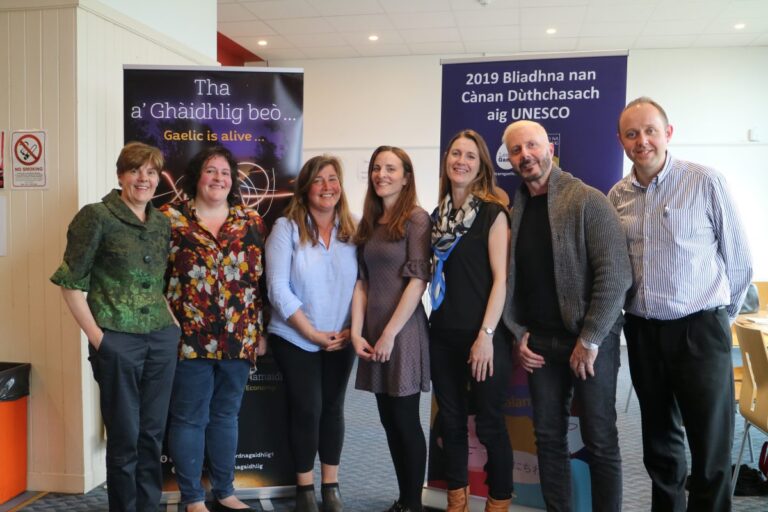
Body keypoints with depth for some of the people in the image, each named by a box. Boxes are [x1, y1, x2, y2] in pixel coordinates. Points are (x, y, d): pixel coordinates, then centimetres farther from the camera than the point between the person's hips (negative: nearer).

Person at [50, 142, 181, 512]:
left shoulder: (162, 223, 10)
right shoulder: (96, 217, -7)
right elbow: (71, 282, -8)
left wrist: (173, 321, 7)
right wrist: (96, 335, -11)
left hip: (162, 339, 5)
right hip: (118, 341, -5)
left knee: (153, 432, 13)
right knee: (125, 435, 5)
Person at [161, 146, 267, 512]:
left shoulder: (251, 222, 8)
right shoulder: (169, 218, -2)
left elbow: (261, 279, 9)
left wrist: (261, 331, 7)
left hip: (239, 339, 4)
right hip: (190, 338, -3)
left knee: (226, 415, 15)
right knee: (190, 418, 7)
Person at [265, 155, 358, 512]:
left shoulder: (352, 230, 2)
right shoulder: (286, 228, -9)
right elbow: (278, 288, -14)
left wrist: (352, 329, -7)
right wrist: (312, 333, -15)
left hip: (341, 341, 3)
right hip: (295, 340, -3)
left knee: (333, 409, 11)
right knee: (307, 410, 2)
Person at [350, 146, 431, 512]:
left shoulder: (416, 219, -7)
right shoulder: (368, 223, 13)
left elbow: (418, 279, -13)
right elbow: (361, 281, 9)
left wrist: (390, 333, -14)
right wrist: (357, 331, -1)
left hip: (403, 331, -6)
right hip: (374, 333, 6)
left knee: (406, 421, 2)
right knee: (389, 421, 12)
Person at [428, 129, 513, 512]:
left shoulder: (493, 212, -6)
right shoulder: (438, 215, 10)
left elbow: (500, 278, -11)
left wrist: (486, 335, -16)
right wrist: (431, 320, 10)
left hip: (481, 335, -5)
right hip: (442, 333, 6)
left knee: (489, 423, 3)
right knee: (450, 420, 13)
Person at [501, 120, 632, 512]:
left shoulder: (588, 201, -9)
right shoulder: (513, 211, 7)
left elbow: (616, 274, -15)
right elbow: (508, 279, 10)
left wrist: (590, 340, -16)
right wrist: (519, 334, 1)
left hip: (590, 339, -5)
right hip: (539, 342, 5)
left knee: (600, 441, 5)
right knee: (548, 437, 12)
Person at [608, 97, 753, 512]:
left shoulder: (705, 183, -8)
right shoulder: (617, 195, 4)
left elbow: (738, 260, -2)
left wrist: (720, 318, 6)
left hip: (698, 330, -4)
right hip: (642, 331, 4)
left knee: (711, 449, 2)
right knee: (659, 439, 17)